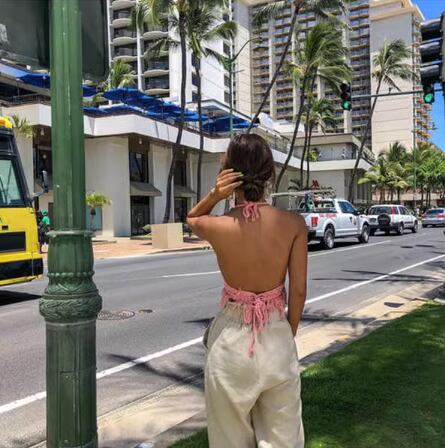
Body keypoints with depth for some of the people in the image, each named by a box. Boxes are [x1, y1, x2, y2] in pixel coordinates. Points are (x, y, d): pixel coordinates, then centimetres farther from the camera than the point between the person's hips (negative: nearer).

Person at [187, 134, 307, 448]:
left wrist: (214, 195, -10)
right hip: (277, 337, 1)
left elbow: (192, 219, 10)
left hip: (232, 339, -1)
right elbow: (298, 291, -6)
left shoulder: (218, 227, -15)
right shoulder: (294, 224, -12)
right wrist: (289, 335, 10)